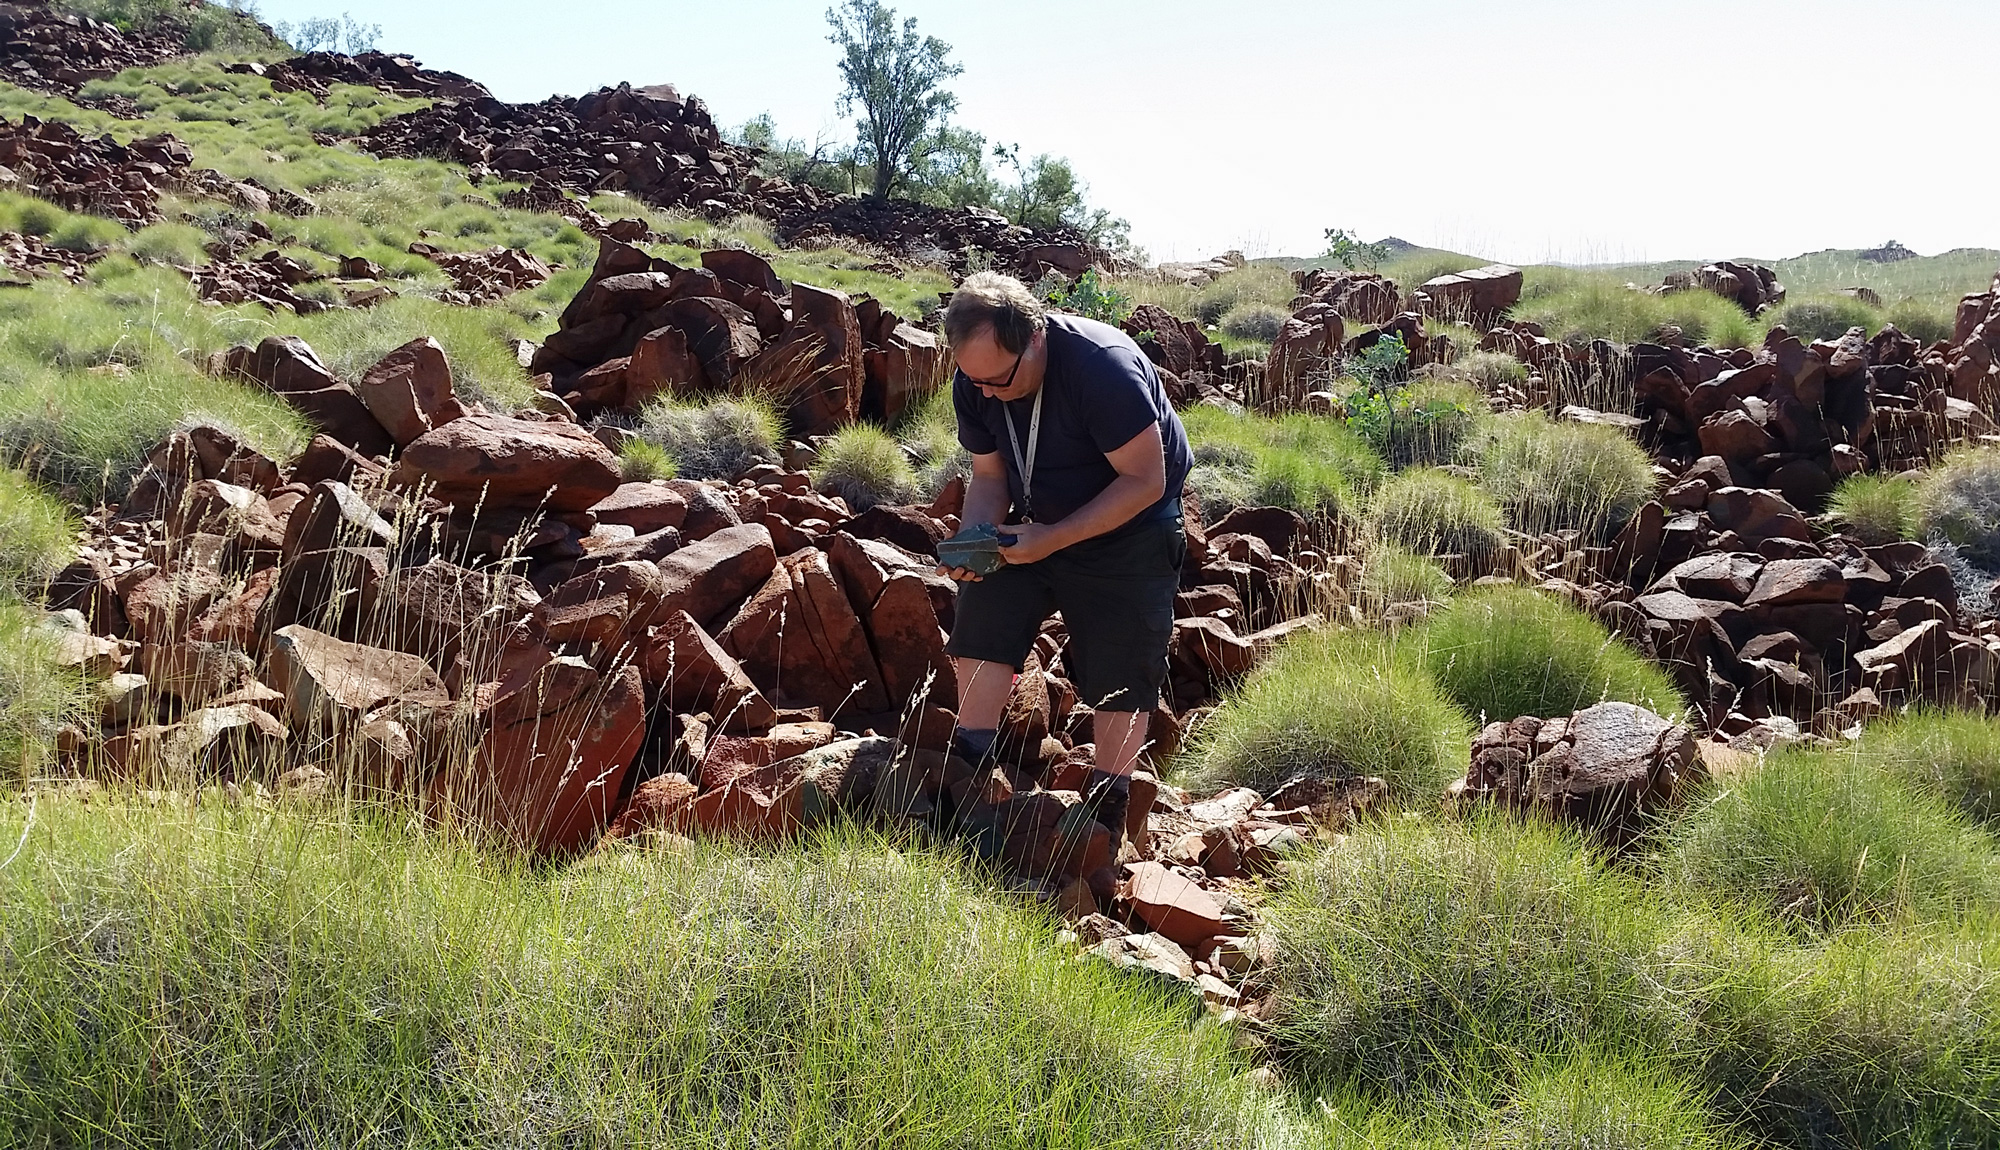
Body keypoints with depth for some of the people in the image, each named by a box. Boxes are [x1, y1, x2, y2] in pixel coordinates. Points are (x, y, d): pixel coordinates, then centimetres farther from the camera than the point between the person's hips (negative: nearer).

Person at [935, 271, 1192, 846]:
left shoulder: (1104, 366, -32)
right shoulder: (974, 383, -12)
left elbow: (1145, 482, -29)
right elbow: (988, 477, -1)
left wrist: (1052, 539, -33)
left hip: (1128, 529, -5)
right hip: (1039, 521, 5)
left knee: (1120, 675, -3)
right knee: (981, 620, -10)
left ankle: (1104, 810, 13)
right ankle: (969, 769, 2)